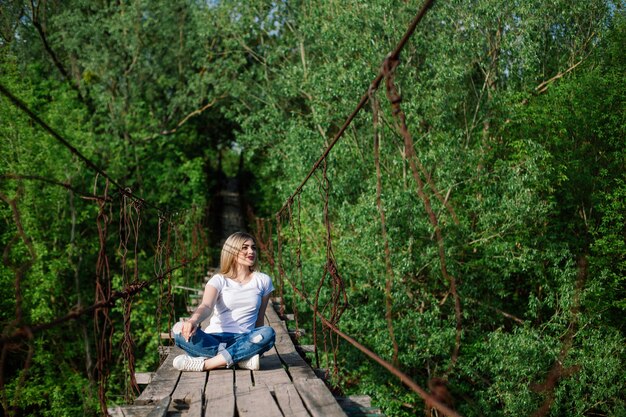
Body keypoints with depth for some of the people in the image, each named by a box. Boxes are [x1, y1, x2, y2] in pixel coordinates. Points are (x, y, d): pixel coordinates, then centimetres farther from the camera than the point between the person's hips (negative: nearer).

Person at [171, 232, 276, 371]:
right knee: (180, 330, -30)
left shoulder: (263, 280, 11)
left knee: (268, 333, -33)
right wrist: (193, 321, -36)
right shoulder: (219, 280, 5)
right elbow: (206, 306, -15)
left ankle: (205, 363, -31)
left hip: (243, 340, 1)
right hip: (214, 339, -1)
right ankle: (239, 359, -31)